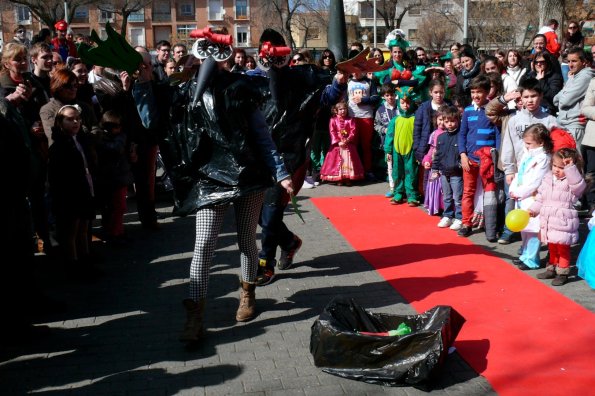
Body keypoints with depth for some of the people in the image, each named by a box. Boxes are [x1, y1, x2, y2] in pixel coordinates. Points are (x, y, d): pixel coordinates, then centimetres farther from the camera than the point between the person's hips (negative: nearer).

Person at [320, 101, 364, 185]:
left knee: (348, 160, -1)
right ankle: (338, 179, 3)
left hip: (348, 144, 1)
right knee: (338, 161, -1)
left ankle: (348, 178, 3)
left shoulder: (350, 120, 4)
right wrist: (338, 142, -15)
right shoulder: (333, 120, 1)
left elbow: (353, 132, -3)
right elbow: (332, 132, -5)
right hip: (337, 144, -1)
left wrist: (347, 140, -17)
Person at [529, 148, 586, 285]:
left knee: (563, 248, 4)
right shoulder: (548, 178, 9)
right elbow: (541, 197, 16)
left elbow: (578, 184, -35)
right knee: (552, 248, 21)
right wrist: (533, 209, 9)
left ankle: (563, 272, 15)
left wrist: (570, 168, -40)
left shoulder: (571, 181, -11)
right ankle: (552, 269, 34)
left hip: (564, 223, -7)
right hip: (548, 222, 7)